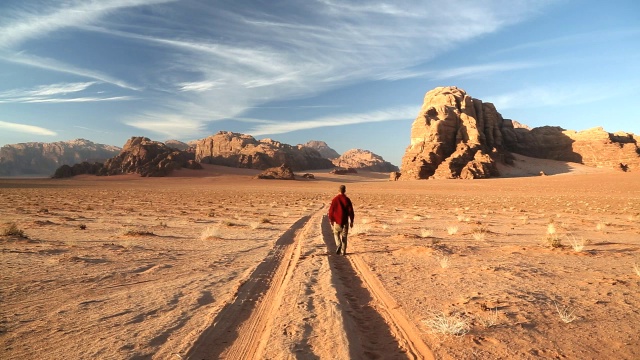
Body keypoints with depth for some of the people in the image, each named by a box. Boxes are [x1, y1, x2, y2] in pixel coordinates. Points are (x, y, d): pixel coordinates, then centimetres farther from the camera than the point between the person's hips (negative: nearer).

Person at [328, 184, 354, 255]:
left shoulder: (335, 199, -7)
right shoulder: (347, 200, -5)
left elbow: (331, 210, -5)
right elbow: (351, 211, -3)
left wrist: (331, 220, 5)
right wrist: (351, 221, 5)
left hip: (336, 221, -1)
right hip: (345, 221, 1)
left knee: (336, 234, 17)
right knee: (344, 236, 9)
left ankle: (339, 245, -8)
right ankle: (344, 251, 9)